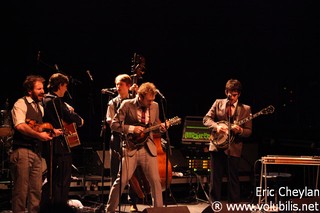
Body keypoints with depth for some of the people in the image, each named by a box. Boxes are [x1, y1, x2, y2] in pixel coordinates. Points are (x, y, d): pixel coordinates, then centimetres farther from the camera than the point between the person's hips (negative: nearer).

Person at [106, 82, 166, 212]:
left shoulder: (155, 106, 6)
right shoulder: (127, 105, -6)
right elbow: (114, 125, -6)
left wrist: (162, 127, -5)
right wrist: (132, 129, -17)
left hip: (148, 148, 3)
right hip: (131, 148, -3)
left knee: (155, 180, -1)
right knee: (121, 180, -3)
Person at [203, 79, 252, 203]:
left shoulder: (245, 109, 3)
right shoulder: (218, 103, 8)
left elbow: (249, 131, 2)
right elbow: (206, 118, 4)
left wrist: (240, 130, -20)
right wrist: (216, 127, -15)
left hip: (233, 149, -2)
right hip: (217, 146, 2)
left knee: (233, 180, 1)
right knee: (215, 178, 6)